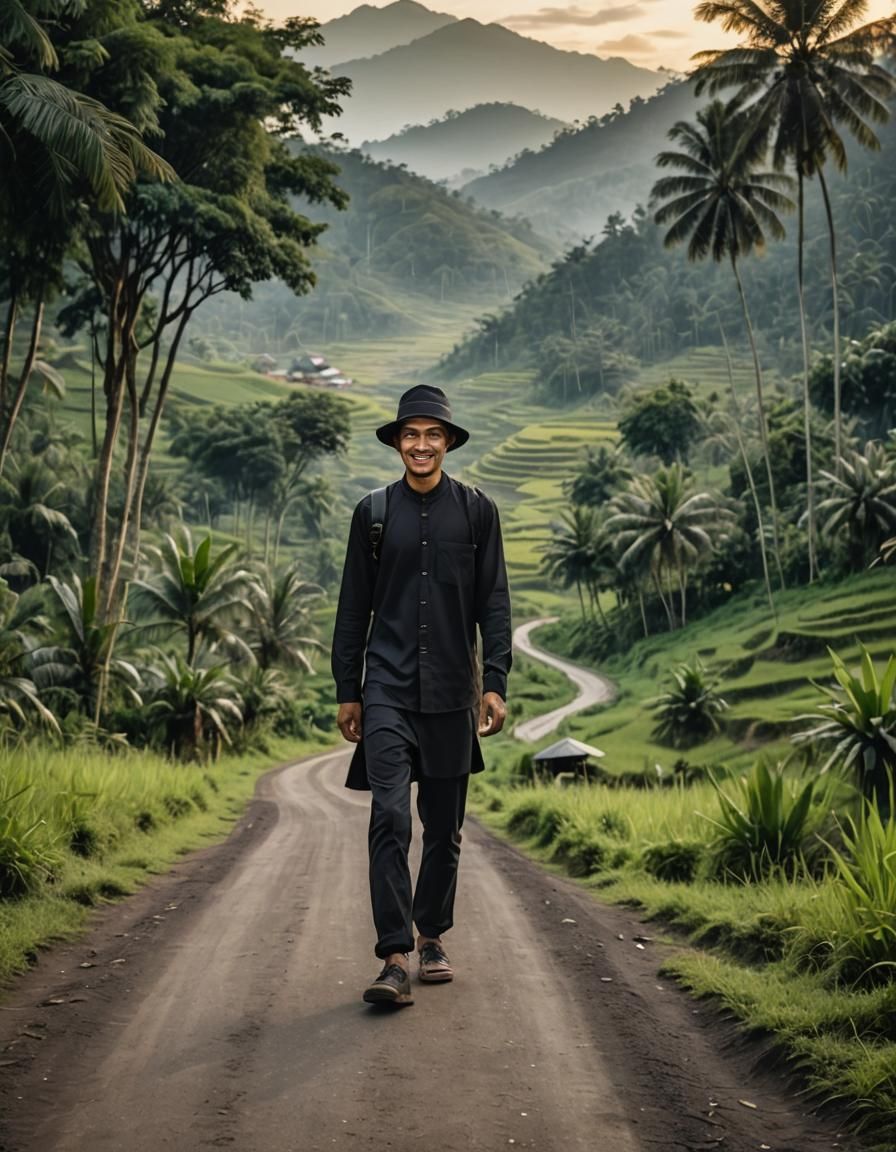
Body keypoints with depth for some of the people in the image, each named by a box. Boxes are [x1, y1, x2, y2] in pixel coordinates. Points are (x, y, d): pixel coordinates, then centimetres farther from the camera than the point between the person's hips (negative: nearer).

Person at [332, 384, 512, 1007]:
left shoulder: (477, 511, 5)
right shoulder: (373, 512, 6)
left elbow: (494, 604, 5)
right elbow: (354, 607, 10)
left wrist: (495, 683, -3)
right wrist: (347, 691, 8)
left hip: (450, 693, 1)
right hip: (388, 691, -1)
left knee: (444, 824, 10)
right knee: (390, 819, -12)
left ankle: (432, 937, 27)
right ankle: (395, 959, -13)